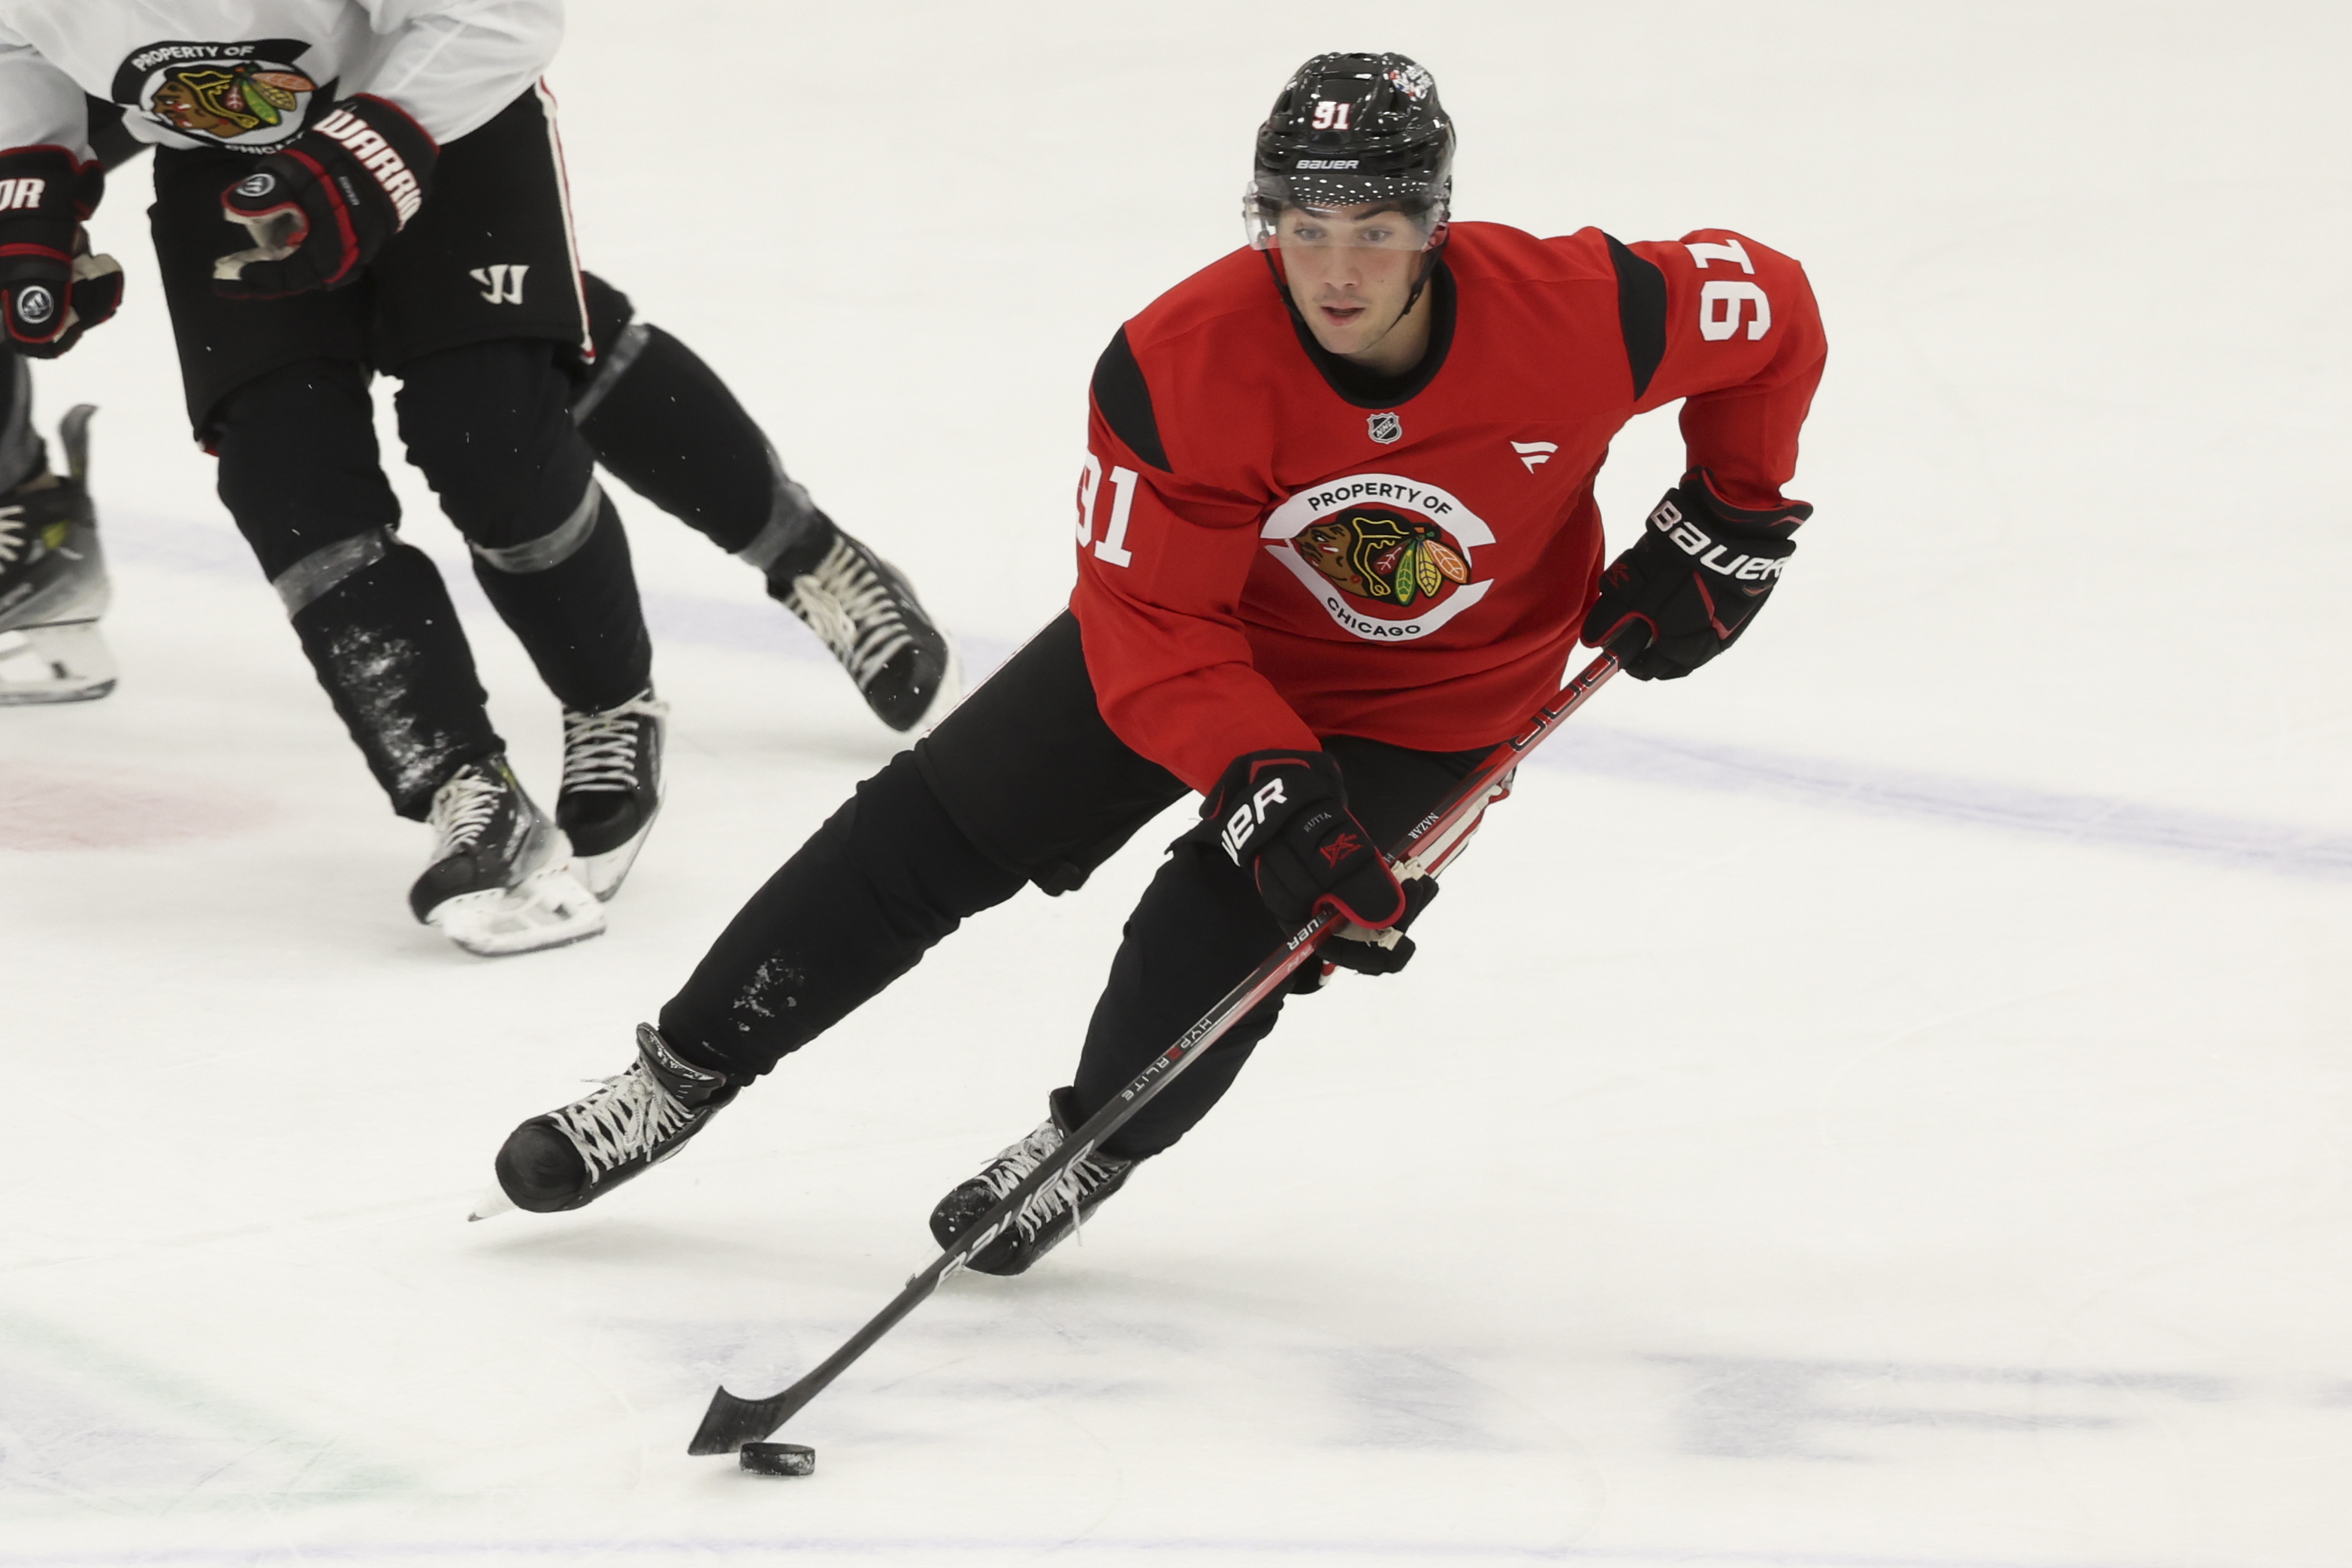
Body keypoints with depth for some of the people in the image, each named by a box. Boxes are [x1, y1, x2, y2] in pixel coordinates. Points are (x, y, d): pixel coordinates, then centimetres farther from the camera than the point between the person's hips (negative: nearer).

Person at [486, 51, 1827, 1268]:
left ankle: (1095, 1147, 11)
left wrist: (1727, 526, -6)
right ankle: (691, 1071, 9)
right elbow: (1152, 623, -27)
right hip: (1210, 632, 1)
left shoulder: (1571, 316, -31)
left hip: (1432, 707, -1)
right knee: (933, 829, -5)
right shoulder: (1186, 364, -31)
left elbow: (1771, 310, -12)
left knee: (1214, 935, -19)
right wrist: (1262, 786, -39)